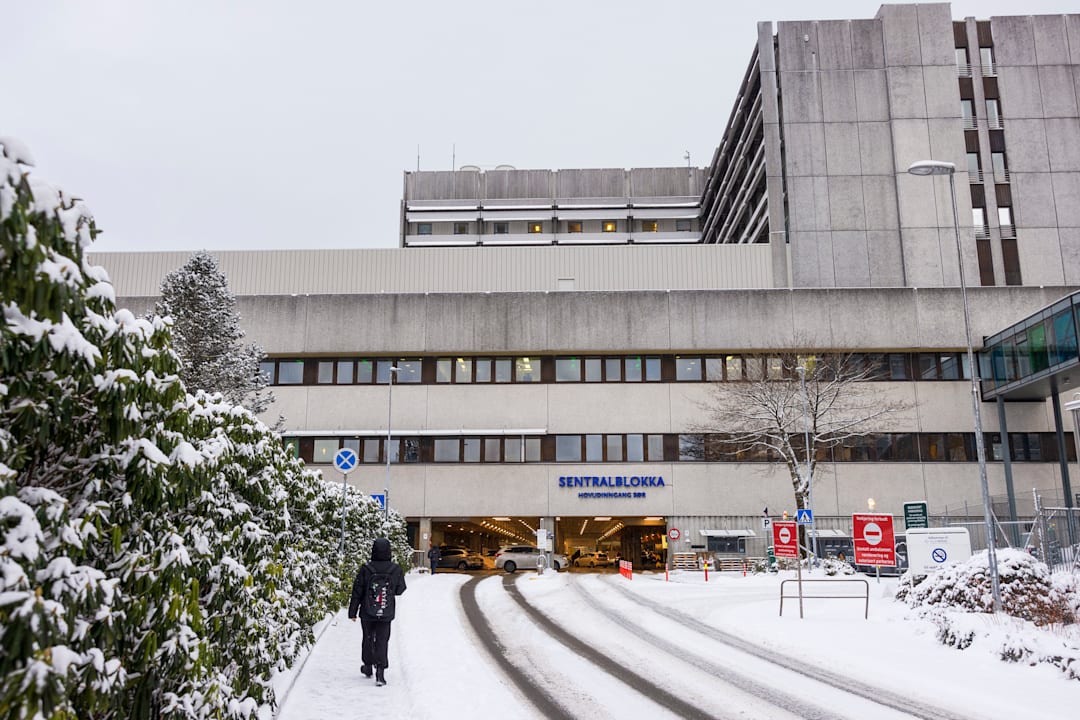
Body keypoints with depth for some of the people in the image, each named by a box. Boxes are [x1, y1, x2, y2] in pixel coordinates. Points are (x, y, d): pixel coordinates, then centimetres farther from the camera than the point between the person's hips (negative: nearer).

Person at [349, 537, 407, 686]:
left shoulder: (366, 569, -13)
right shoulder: (396, 569, -10)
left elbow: (357, 592, -6)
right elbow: (400, 590, 3)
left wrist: (352, 612, 3)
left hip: (367, 613, 0)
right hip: (386, 614, 0)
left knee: (368, 638, 20)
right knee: (382, 641, 4)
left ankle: (368, 666, 34)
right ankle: (380, 671, -7)